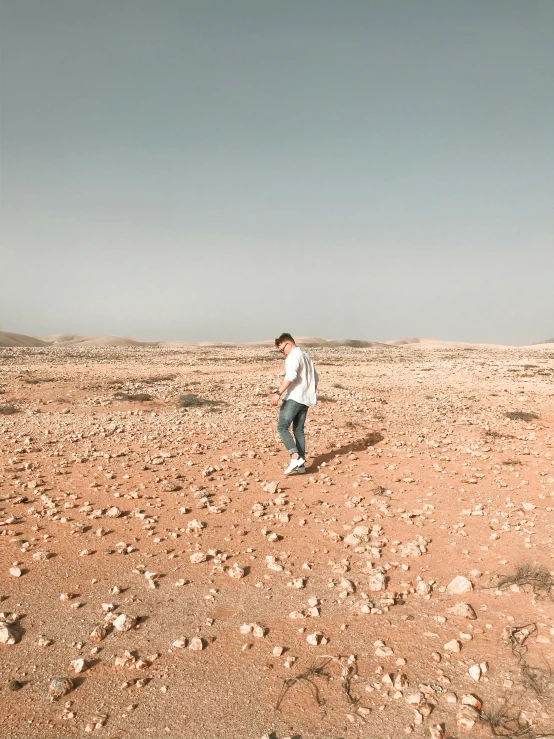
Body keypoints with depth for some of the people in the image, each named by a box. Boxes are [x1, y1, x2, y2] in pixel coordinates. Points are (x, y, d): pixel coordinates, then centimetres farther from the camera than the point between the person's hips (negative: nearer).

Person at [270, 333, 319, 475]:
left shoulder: (293, 356, -7)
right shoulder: (306, 357, 23)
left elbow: (291, 376, -25)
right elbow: (315, 379, 30)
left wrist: (278, 393, -32)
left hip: (294, 397, -9)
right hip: (305, 399, 10)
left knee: (282, 427, -9)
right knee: (299, 430, 11)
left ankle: (296, 457, -19)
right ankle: (301, 463, 9)